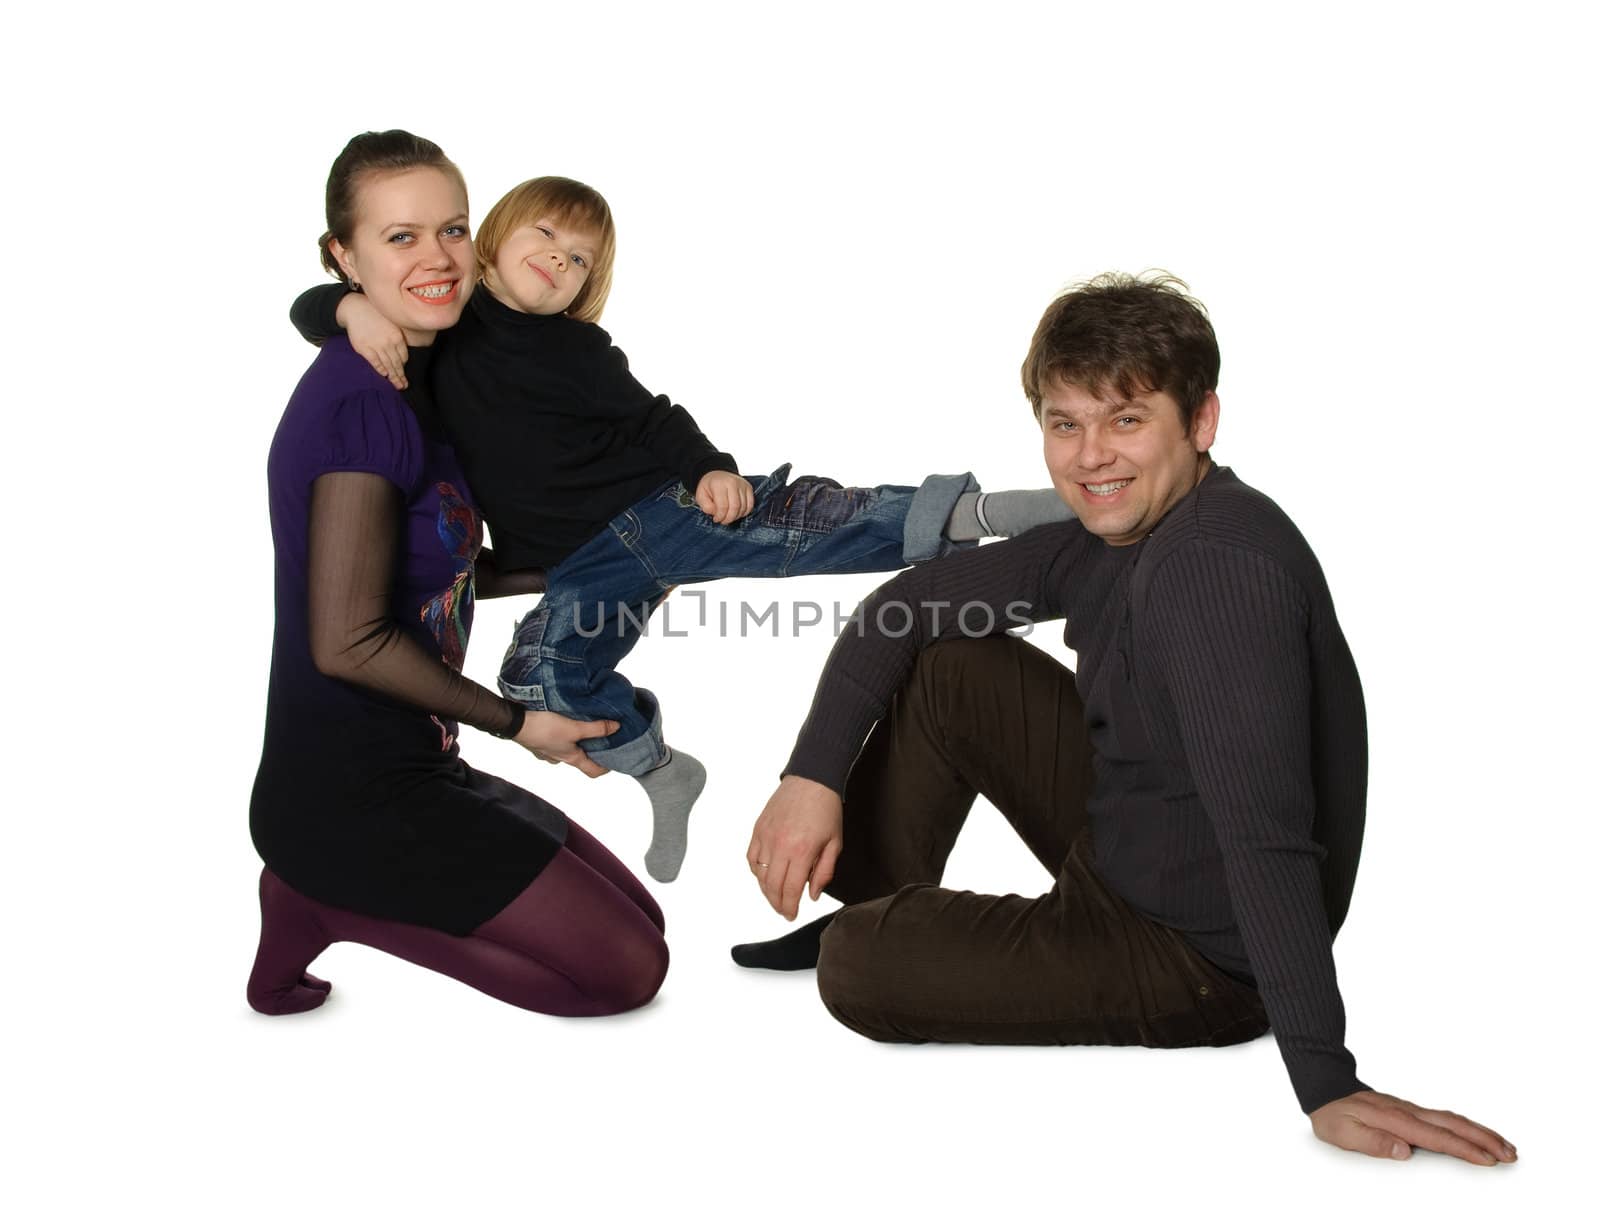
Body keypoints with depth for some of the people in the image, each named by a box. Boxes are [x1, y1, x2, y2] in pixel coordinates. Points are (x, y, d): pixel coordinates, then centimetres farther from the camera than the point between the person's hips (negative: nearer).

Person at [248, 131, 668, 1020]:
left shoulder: (410, 381, 9)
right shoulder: (363, 401, -20)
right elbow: (348, 641, -23)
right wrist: (519, 722, -12)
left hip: (411, 772, 9)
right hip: (347, 799, -9)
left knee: (639, 919, 16)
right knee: (629, 969, -5)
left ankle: (327, 890, 10)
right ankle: (328, 907, -1)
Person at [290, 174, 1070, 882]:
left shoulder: (577, 350, 3)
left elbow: (655, 419, 5)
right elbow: (310, 309, 7)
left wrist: (713, 470, -16)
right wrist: (358, 309, -19)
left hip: (658, 505, -2)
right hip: (581, 566, 2)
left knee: (796, 524, -23)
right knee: (538, 676, -18)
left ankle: (968, 514, -28)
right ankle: (660, 773, 3)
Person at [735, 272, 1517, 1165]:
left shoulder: (1219, 564, -30)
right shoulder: (1112, 528, -1)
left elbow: (1265, 832, -38)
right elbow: (902, 605, 5)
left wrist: (1327, 1083, -40)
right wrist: (813, 773, -6)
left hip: (1198, 956, -9)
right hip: (1119, 851, 9)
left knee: (856, 968, -17)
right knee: (946, 662, 6)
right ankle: (873, 904, 22)